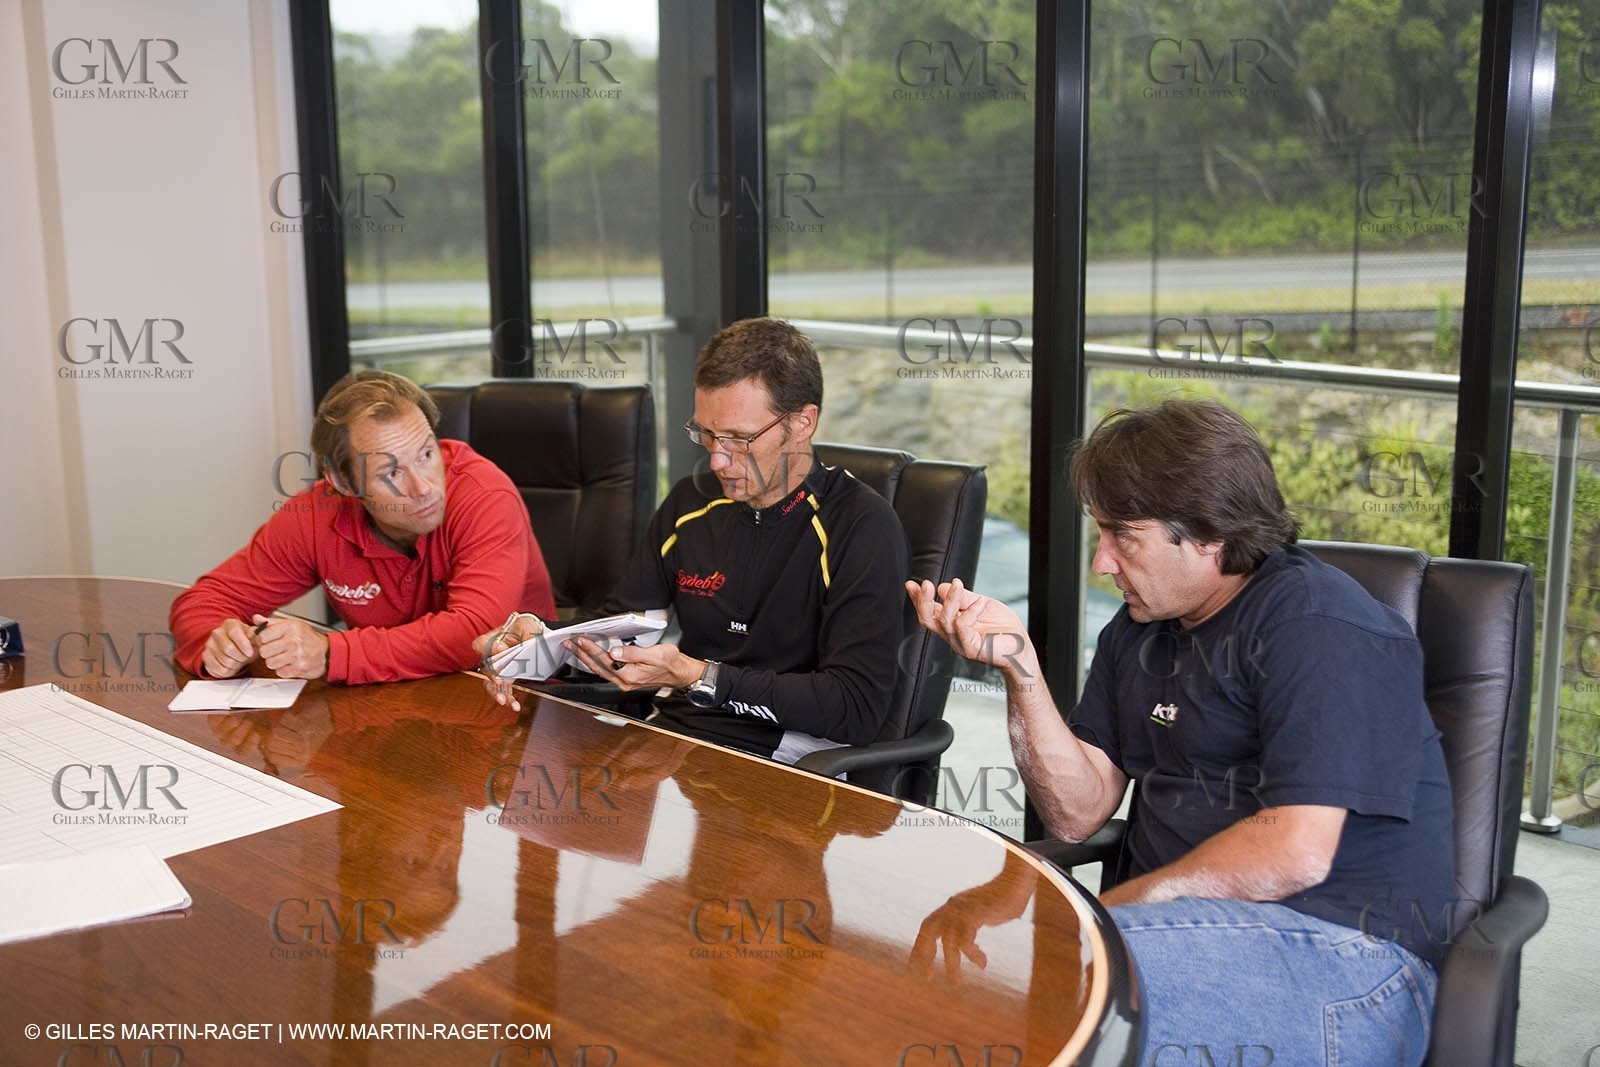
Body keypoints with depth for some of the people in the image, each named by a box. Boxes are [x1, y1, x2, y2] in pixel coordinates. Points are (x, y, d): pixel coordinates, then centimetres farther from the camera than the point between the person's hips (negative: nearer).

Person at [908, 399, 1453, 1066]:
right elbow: (1077, 814, 8)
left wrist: (1110, 906, -14)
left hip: (1341, 954, -7)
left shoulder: (1321, 629, -11)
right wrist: (1018, 665, -4)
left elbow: (1295, 853, -22)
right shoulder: (1139, 629, 15)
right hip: (1184, 925, 7)